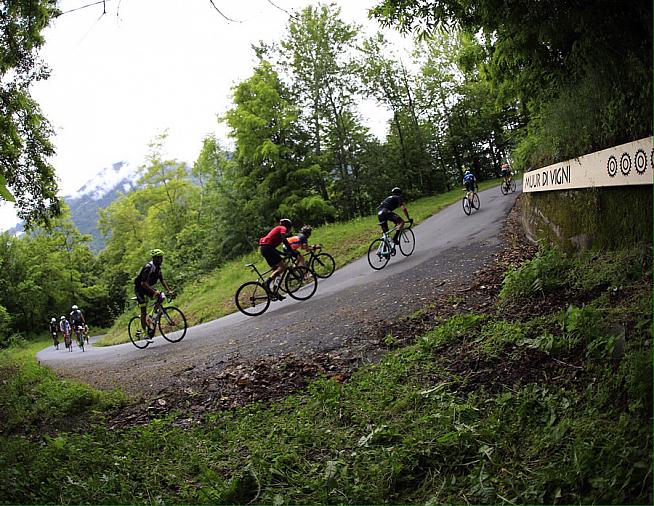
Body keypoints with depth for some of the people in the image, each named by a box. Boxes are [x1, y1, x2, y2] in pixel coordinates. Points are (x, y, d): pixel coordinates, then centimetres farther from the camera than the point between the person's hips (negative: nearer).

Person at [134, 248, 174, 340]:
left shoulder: (158, 267, 0)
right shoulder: (148, 267, -27)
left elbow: (162, 280, 2)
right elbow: (143, 283, -33)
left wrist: (169, 291, -11)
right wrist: (154, 292, -41)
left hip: (147, 287, 8)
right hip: (139, 288, -8)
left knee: (160, 297, -13)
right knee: (143, 311, -9)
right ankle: (146, 333, -5)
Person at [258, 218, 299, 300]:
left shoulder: (277, 229, 32)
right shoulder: (283, 228, 5)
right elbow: (284, 240, -15)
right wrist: (292, 251, -16)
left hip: (263, 248, 10)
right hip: (267, 247, -10)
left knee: (276, 269, 13)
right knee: (283, 266, -14)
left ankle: (274, 291, 10)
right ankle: (268, 282, -23)